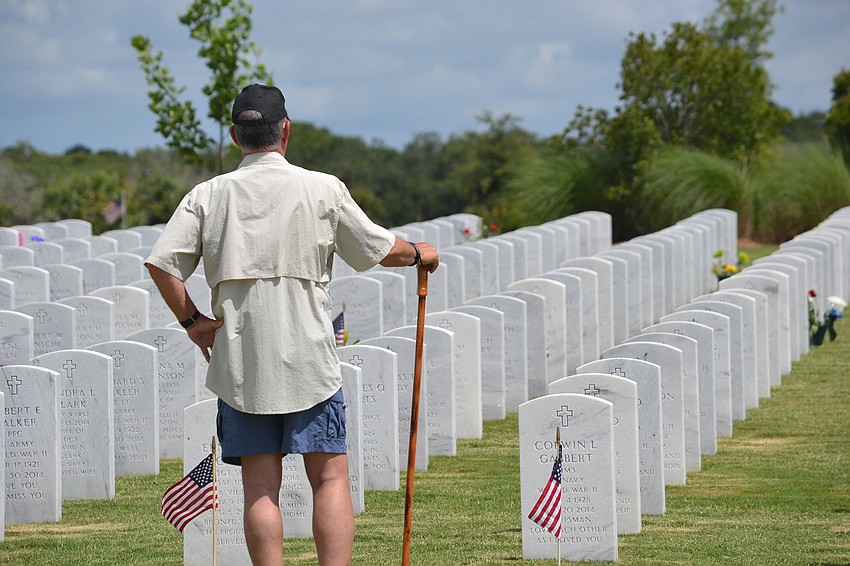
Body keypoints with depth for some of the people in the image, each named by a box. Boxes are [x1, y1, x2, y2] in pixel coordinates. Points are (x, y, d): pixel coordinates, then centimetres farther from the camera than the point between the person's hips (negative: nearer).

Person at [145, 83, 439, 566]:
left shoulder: (208, 195, 3)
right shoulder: (324, 189, 0)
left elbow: (162, 264, -6)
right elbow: (379, 250, 9)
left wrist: (193, 321, 5)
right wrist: (418, 253, 29)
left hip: (239, 362, 2)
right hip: (309, 359, -2)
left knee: (260, 486, 3)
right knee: (330, 476, 2)